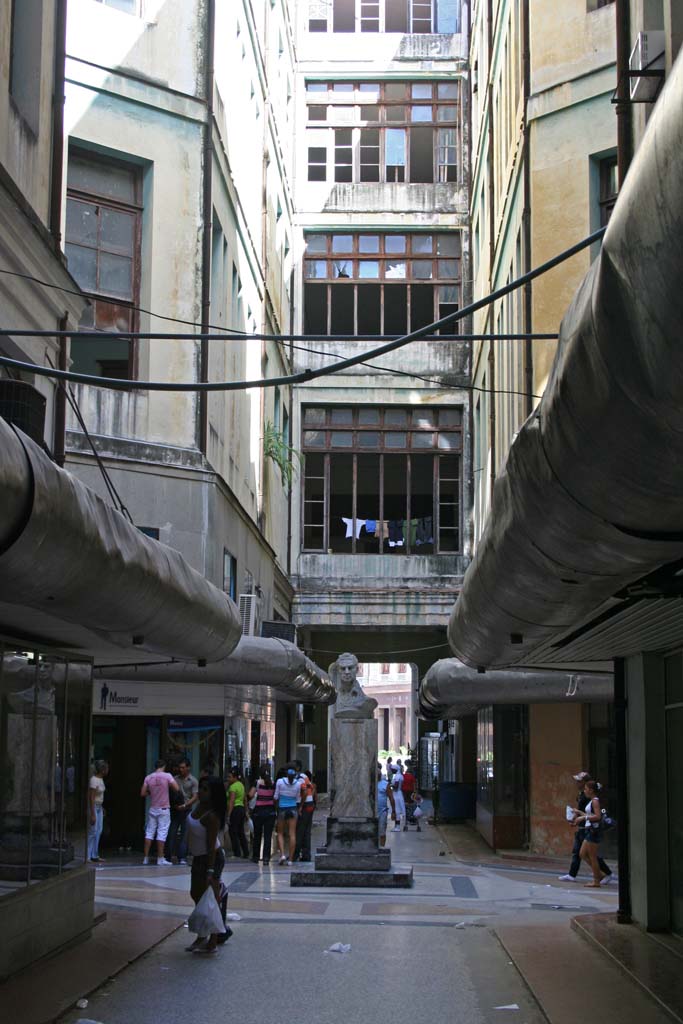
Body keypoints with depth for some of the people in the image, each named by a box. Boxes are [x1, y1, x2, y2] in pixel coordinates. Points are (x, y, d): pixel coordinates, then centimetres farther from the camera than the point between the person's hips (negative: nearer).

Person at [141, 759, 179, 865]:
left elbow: (143, 793, 0)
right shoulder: (167, 776, -8)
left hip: (152, 808, 3)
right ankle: (160, 858, -1)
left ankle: (146, 858, 9)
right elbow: (177, 788, -13)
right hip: (164, 809, -3)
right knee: (162, 833, 0)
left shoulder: (148, 777, 1)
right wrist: (170, 783, 7)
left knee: (149, 832, 9)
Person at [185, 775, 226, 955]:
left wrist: (210, 871, -26)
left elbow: (211, 845, -26)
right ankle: (201, 937, 33)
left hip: (211, 858, -10)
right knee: (196, 895, 19)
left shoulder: (211, 816, -26)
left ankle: (213, 943, 6)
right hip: (198, 858, 10)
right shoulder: (199, 806, 0)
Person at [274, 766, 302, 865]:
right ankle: (290, 858, 1)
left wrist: (276, 805, 14)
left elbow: (276, 797, -2)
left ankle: (282, 854, -7)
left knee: (280, 833, 11)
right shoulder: (298, 783, -3)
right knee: (292, 834, 2)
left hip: (282, 809, -1)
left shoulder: (280, 782, -7)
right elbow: (298, 799, 3)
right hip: (293, 809, 1)